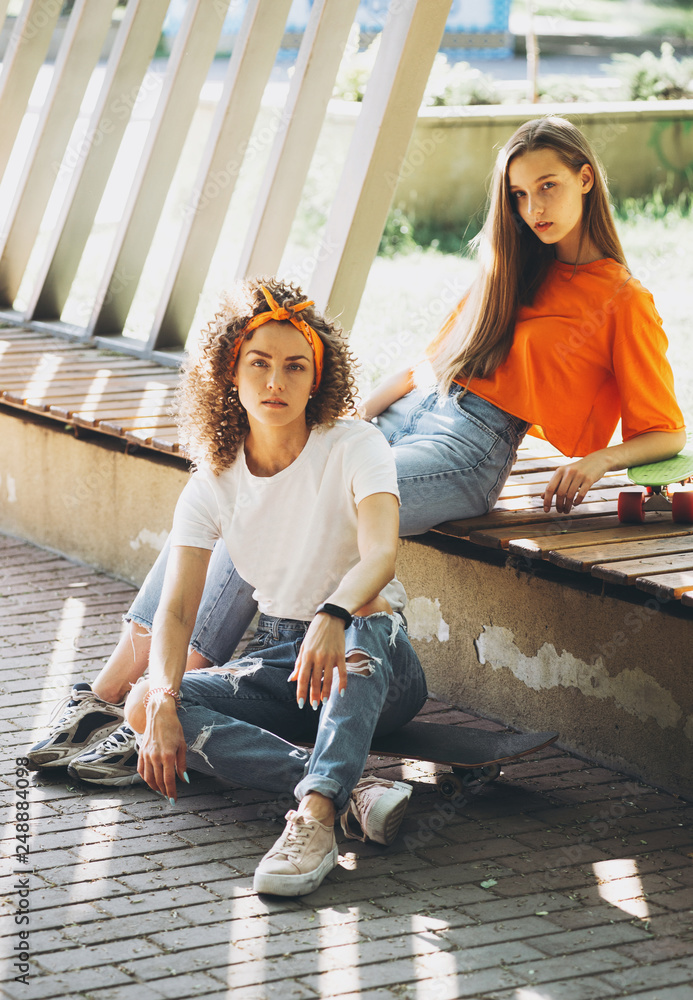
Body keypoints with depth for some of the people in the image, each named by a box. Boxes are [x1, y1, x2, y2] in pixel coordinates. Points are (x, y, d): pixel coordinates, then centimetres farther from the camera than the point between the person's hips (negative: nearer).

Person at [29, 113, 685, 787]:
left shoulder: (624, 302, 3)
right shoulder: (513, 267, 21)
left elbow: (666, 433, 5)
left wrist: (595, 459, -14)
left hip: (468, 452, -7)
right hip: (402, 416, 7)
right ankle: (103, 697, -19)